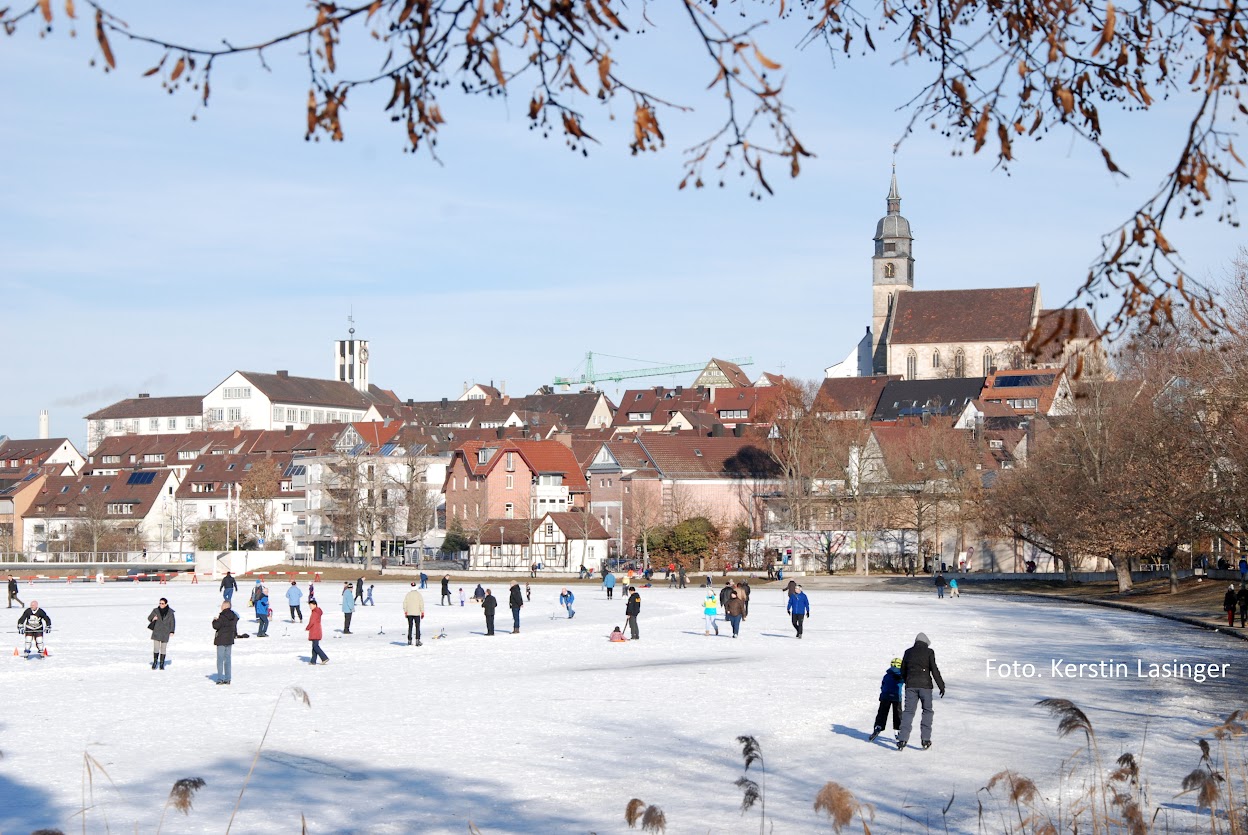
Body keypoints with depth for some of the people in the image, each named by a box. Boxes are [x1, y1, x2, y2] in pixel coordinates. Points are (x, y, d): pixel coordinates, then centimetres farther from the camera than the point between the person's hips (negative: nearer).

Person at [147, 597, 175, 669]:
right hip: (157, 632, 0)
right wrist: (153, 619, -14)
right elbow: (149, 618, 9)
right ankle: (155, 662, 7)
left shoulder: (170, 612, -2)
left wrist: (172, 632, -4)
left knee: (163, 648, 3)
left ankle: (161, 664, 10)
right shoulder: (156, 611, -2)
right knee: (156, 648, -7)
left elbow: (172, 622, 4)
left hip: (165, 633, 0)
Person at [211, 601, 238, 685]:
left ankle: (220, 679, -4)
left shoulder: (222, 616, -18)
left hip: (221, 641, -7)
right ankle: (227, 679, 12)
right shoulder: (234, 616, 5)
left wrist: (215, 620, 0)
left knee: (220, 660, -1)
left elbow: (216, 626, -17)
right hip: (230, 640, 7)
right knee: (227, 659, 12)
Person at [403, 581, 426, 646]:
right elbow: (421, 604, -7)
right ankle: (417, 640, -6)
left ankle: (409, 641, 9)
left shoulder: (408, 594, 2)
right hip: (417, 613, -3)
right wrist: (422, 612, -1)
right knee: (417, 627, 1)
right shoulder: (419, 594, -5)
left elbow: (405, 604, 3)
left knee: (410, 627, 10)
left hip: (409, 613, 3)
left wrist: (405, 612, 12)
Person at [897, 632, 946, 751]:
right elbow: (934, 670, -6)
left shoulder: (908, 652, 11)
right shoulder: (929, 652, 0)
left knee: (908, 711, 3)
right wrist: (941, 685, -2)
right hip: (925, 685, -2)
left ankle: (902, 739, -9)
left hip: (910, 686, 3)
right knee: (927, 711, 11)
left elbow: (903, 671, 16)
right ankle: (925, 739, 4)